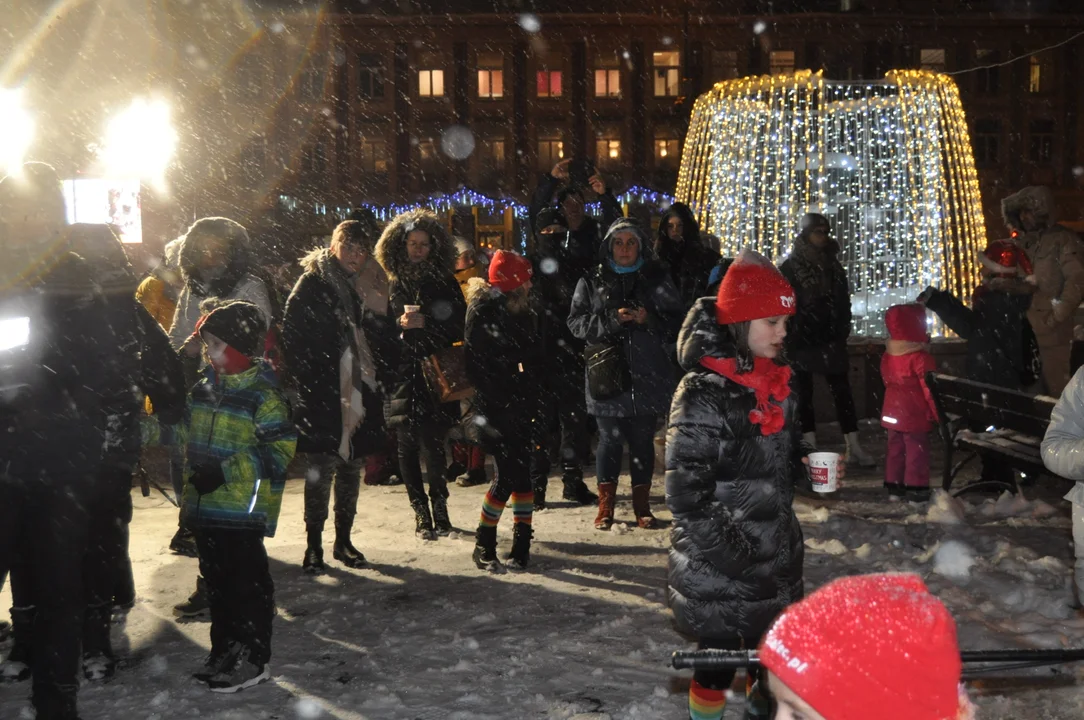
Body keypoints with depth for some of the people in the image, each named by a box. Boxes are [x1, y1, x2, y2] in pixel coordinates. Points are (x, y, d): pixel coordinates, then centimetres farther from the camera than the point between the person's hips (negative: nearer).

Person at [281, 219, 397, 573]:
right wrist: (308, 384, -16)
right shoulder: (311, 286, -3)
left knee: (352, 467, 11)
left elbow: (382, 339, 17)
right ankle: (314, 545, 9)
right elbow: (294, 341, -9)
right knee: (321, 470, -1)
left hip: (359, 395, 5)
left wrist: (379, 378, 5)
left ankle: (343, 540, 22)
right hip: (324, 398, -5)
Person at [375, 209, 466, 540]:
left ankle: (439, 505, 8)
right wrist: (399, 325, -10)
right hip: (402, 374, 1)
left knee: (433, 443, -8)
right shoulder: (391, 286, 9)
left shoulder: (445, 283, 7)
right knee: (408, 444, 1)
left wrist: (426, 323, -13)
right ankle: (421, 510, 11)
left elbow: (459, 326, -1)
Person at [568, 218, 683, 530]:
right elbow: (576, 322, -1)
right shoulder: (592, 282, 5)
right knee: (610, 440, 2)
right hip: (607, 374, -1)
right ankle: (605, 507, 14)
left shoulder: (656, 279, 6)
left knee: (643, 441, 6)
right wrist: (611, 320, -15)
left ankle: (642, 506, 19)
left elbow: (676, 322, 5)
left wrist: (649, 320, -14)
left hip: (647, 376, 1)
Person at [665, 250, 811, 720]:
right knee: (720, 654, 5)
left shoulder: (776, 382, 5)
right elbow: (685, 486, -22)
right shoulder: (704, 391, -21)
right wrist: (726, 550, -22)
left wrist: (807, 461, -1)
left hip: (775, 552, 8)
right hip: (718, 559, -7)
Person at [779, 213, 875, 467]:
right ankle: (811, 447, 8)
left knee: (842, 391, -1)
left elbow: (843, 301, 13)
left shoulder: (833, 265, 10)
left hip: (830, 338, 3)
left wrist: (843, 331, 5)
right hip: (801, 340, -3)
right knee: (804, 393, 3)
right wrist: (789, 337, -11)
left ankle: (854, 446, 0)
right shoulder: (790, 267, -2)